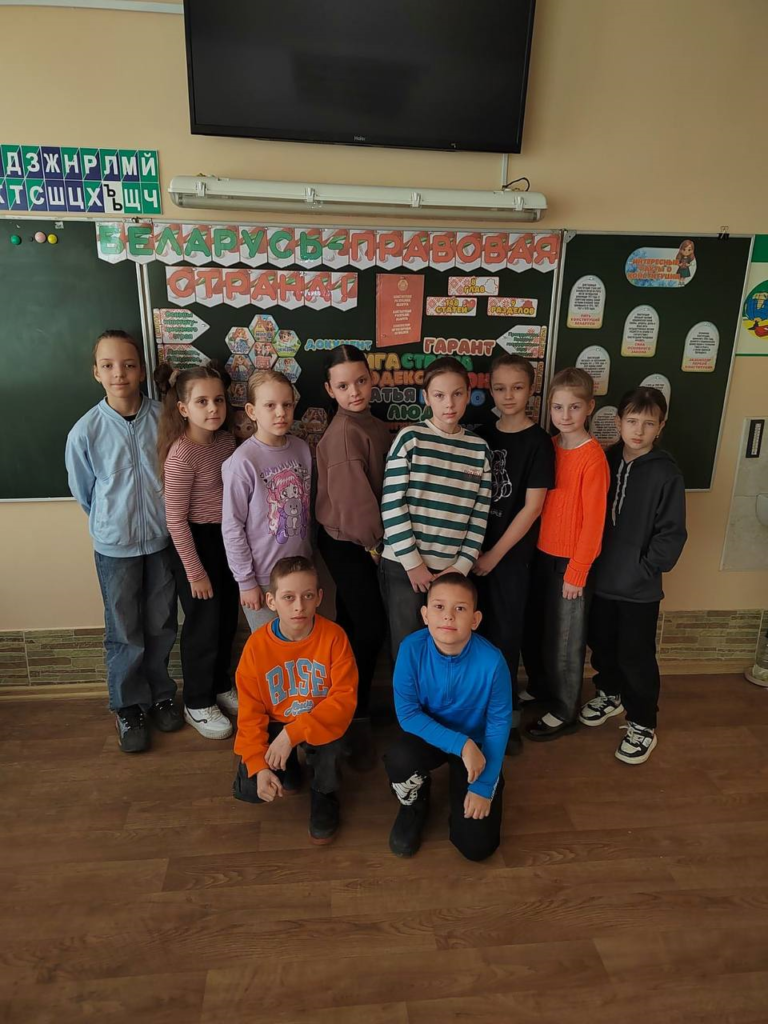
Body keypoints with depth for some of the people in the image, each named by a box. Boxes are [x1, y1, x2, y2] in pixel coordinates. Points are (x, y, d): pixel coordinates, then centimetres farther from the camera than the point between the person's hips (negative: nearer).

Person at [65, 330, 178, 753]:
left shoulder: (164, 418, -10)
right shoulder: (85, 431, -12)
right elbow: (83, 492, 2)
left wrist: (161, 516, 8)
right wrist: (113, 523, 11)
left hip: (163, 539, 1)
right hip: (115, 546, -1)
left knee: (162, 626, 15)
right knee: (125, 634, 10)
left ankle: (160, 694, 37)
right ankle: (128, 707, 31)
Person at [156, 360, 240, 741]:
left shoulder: (226, 441, 0)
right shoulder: (182, 454, -22)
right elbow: (175, 519, -19)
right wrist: (195, 571, -15)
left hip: (227, 538, 7)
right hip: (196, 541, -7)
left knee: (227, 619, 18)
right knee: (203, 623, 6)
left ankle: (221, 686, 40)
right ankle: (197, 704, 27)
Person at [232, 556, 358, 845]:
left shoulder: (333, 636, -21)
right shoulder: (257, 644, -16)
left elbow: (344, 697, -24)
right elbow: (250, 711, -10)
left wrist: (293, 733, -31)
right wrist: (259, 764, -21)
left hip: (320, 723, -1)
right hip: (275, 724, 2)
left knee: (330, 738, -34)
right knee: (247, 789, -15)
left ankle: (325, 793, 1)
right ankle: (288, 768, 21)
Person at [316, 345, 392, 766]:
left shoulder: (372, 424, 7)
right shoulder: (344, 430, -21)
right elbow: (352, 497, -22)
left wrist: (376, 539, 4)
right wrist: (374, 543, -12)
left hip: (359, 540, 9)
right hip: (347, 543, -9)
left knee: (352, 625, 18)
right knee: (371, 627, -3)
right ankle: (356, 717, 14)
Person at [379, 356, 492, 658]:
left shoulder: (479, 449, 6)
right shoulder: (410, 438, -4)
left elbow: (480, 514, 6)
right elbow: (391, 504, -9)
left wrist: (462, 566, -2)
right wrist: (413, 562, -10)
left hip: (452, 569, 3)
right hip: (403, 565, -2)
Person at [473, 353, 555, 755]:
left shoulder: (538, 441, -8)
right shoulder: (481, 436, 6)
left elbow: (532, 507, -11)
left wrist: (495, 554, -10)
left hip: (511, 552, -3)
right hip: (475, 549, 4)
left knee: (504, 634, 5)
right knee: (477, 630, 10)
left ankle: (507, 713, 24)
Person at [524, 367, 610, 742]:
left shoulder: (593, 457, -17)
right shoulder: (550, 447, 4)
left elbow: (594, 520, -16)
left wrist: (577, 571, -14)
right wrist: (538, 549, 3)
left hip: (570, 560, -7)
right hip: (542, 553, 7)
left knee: (564, 640, 8)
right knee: (535, 628, 20)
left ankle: (564, 712, 26)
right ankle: (539, 687, 42)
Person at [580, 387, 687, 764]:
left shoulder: (666, 473, -11)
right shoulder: (606, 461, 2)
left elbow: (672, 534, -10)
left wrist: (644, 569, -12)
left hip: (639, 587, -4)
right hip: (601, 578, 5)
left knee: (636, 657, 5)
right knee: (601, 645, 20)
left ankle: (642, 725, 23)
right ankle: (609, 694, 44)